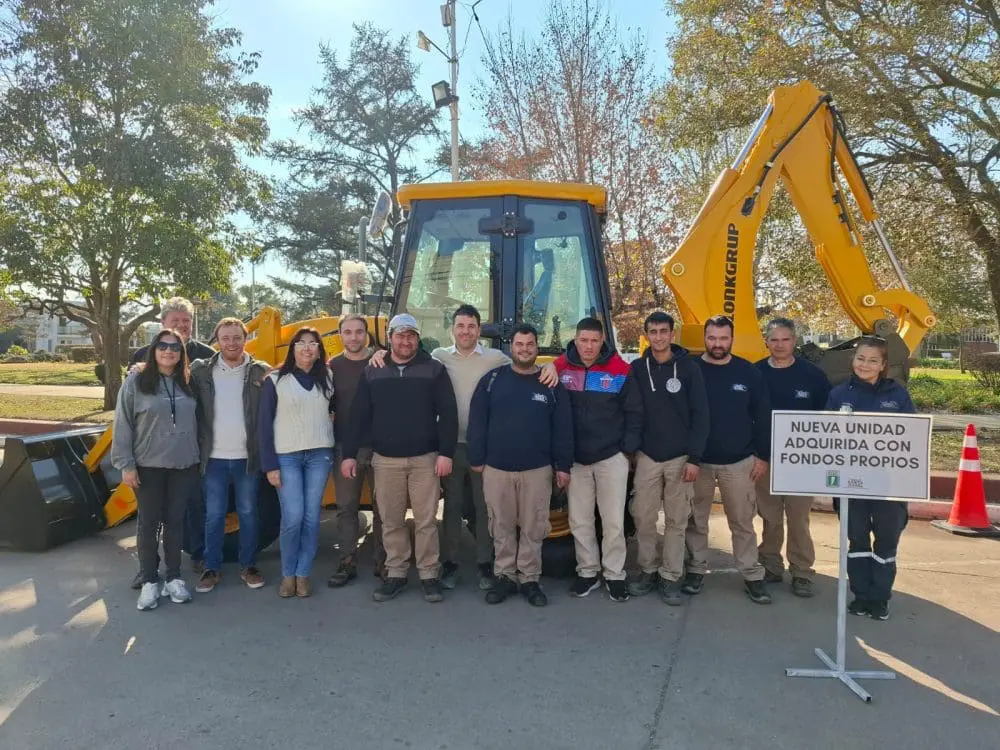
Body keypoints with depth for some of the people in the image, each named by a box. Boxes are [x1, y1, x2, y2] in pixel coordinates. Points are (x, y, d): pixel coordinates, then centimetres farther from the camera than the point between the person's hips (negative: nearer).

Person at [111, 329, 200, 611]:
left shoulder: (188, 383, 6)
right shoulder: (136, 382, -4)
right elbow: (123, 425, -4)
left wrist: (199, 458, 9)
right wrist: (125, 464, -7)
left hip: (184, 466, 2)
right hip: (148, 466, -2)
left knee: (175, 521, 9)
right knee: (148, 523, 5)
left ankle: (174, 577, 21)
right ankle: (149, 581, 17)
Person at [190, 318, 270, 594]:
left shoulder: (261, 372, -3)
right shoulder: (201, 371, 0)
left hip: (248, 457, -1)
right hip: (214, 457, 1)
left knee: (248, 513, 10)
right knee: (214, 515, 10)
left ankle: (249, 566, 24)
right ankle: (212, 568, 23)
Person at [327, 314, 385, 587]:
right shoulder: (332, 366, 5)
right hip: (344, 448, 2)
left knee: (382, 507, 7)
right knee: (346, 507, 7)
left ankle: (383, 562, 17)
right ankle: (347, 563, 17)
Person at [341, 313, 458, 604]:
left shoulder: (434, 370, 0)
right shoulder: (372, 373, 7)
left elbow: (448, 414, -4)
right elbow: (359, 416, 7)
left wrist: (446, 453, -11)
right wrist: (349, 453, 3)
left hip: (425, 458, -2)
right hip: (385, 460, 2)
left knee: (426, 521, 2)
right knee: (391, 522, 8)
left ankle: (429, 575, 15)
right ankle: (395, 574, 21)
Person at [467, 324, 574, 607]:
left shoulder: (551, 383, 3)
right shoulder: (492, 379, 3)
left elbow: (563, 427, 2)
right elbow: (477, 422, 2)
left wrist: (563, 465, -1)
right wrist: (476, 458, -2)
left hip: (537, 470, 0)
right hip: (496, 469, 1)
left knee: (533, 528, 6)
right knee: (502, 527, 9)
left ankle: (529, 578, 20)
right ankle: (504, 576, 23)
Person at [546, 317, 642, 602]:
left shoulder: (619, 370, -8)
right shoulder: (560, 367, -4)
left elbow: (634, 412, -2)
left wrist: (628, 448, -5)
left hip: (611, 458, -2)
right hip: (575, 459, 2)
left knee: (613, 521, 4)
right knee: (579, 521, 10)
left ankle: (615, 575, 19)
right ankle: (588, 572, 25)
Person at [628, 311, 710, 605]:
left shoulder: (689, 368, -3)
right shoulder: (637, 368, 3)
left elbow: (700, 415, -5)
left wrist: (695, 458, -11)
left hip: (680, 458, -2)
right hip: (647, 457, 2)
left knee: (676, 521, 6)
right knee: (643, 517, 4)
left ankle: (671, 577, 16)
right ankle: (648, 570, 21)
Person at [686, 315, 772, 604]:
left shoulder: (748, 372, -1)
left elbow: (762, 416, 3)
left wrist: (762, 456, -1)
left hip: (739, 462, 0)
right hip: (697, 461, 0)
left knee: (743, 522, 8)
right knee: (696, 521, 11)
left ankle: (752, 575, 19)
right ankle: (696, 569, 25)